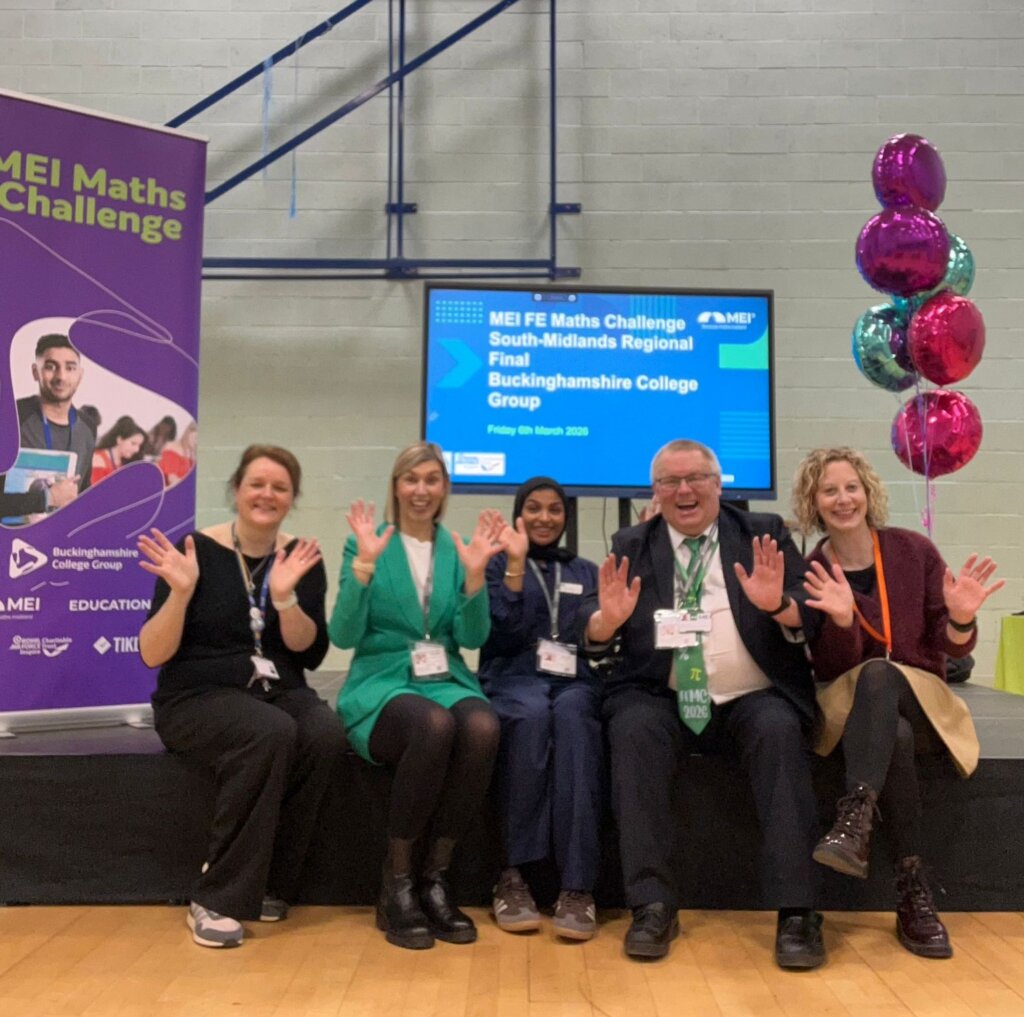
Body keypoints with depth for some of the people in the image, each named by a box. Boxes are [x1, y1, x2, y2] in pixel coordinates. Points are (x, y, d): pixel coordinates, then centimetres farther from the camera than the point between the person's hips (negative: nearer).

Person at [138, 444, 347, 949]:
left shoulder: (302, 558, 4)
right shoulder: (197, 550, -5)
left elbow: (310, 653, -4)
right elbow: (152, 655, -8)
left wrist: (284, 596, -20)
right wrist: (180, 591, -25)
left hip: (278, 693, 4)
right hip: (198, 696, -3)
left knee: (327, 734, -29)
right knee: (271, 733, -34)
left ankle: (269, 885, -11)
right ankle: (217, 898, -21)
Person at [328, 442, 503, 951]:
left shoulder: (458, 548, 11)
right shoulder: (365, 544, 3)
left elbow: (473, 636, 1)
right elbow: (343, 635, -7)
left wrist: (475, 573, -13)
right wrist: (364, 565, -19)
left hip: (446, 680, 3)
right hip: (382, 684, -3)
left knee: (482, 726, -33)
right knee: (434, 726, -37)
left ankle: (435, 877, -17)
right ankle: (397, 881, -19)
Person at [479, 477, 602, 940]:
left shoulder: (586, 571, 23)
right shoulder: (499, 564, 15)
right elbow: (504, 632, -2)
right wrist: (515, 565, -8)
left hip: (575, 681, 2)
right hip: (515, 679, -1)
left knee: (571, 716, -35)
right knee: (533, 715, -37)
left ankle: (577, 885, -40)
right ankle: (513, 872, -31)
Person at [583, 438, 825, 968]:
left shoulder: (765, 533, 10)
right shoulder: (631, 545, 13)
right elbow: (592, 636, 5)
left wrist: (776, 604, -22)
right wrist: (608, 618, -18)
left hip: (753, 700, 0)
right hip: (661, 700, 1)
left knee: (779, 730, -30)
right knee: (634, 730, -29)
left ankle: (796, 911, -24)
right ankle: (652, 905, -23)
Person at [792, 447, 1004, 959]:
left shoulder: (914, 550, -2)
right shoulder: (810, 573, -3)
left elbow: (953, 647, 0)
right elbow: (832, 667, -10)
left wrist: (961, 619, -25)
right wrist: (841, 620, -30)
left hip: (920, 700, 0)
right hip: (850, 704, 0)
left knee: (878, 673, -37)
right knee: (896, 739, -38)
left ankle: (854, 820, -46)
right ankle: (912, 891, -33)